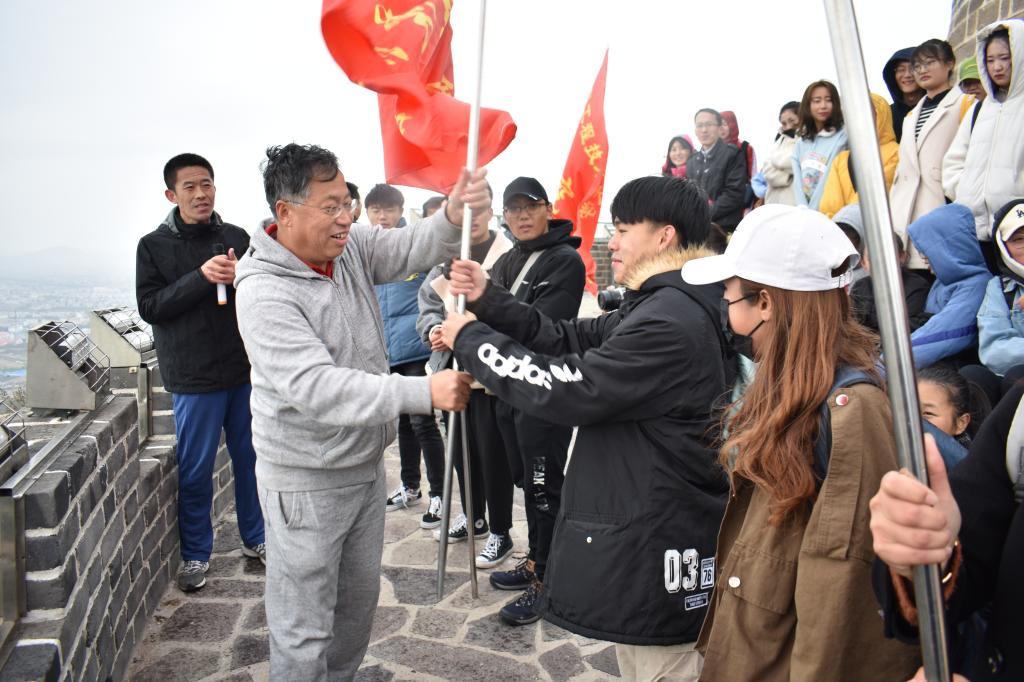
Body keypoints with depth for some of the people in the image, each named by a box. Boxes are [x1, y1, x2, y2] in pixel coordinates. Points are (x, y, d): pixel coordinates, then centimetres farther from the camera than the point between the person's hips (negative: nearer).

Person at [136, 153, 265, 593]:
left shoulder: (237, 238, 6)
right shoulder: (154, 246, 1)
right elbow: (150, 306, -7)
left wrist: (242, 278, -16)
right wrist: (201, 277, -20)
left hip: (246, 370, 3)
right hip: (194, 378, -2)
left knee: (252, 460, 12)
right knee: (195, 470, 6)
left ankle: (255, 538, 30)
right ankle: (195, 554, 24)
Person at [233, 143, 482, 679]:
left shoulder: (351, 246, -2)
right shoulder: (263, 291, -23)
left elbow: (415, 247, -10)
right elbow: (317, 387, -32)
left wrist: (455, 215, -33)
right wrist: (424, 393, -37)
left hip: (367, 464, 8)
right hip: (307, 483, -7)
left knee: (360, 598, 25)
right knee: (304, 632, 6)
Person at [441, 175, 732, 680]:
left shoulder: (671, 322, -24)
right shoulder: (659, 305, 12)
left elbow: (567, 389, -25)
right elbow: (572, 342, 8)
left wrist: (472, 340, -13)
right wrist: (489, 301, -2)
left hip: (657, 547, -11)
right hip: (643, 530, 11)